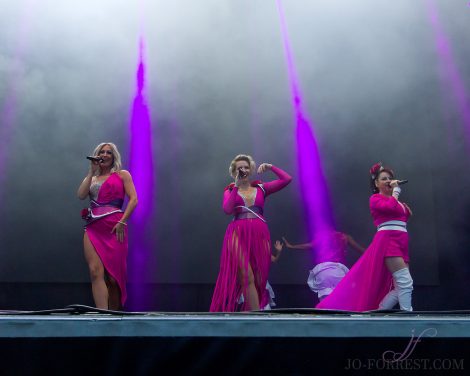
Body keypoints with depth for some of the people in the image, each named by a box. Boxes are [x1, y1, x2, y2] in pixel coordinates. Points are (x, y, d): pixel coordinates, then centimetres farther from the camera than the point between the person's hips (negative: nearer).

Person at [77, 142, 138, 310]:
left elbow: (133, 199, 0)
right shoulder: (92, 178, 22)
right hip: (93, 229, 3)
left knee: (113, 277, -3)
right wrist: (92, 172, 4)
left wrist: (122, 222, -11)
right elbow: (81, 195, 2)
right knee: (96, 272, -15)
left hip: (114, 229, -2)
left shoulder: (122, 175, 13)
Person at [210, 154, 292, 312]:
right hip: (238, 235, -2)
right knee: (247, 279, -16)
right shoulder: (230, 191, 15)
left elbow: (287, 179, 10)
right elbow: (227, 209, -6)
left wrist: (270, 167, 4)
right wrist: (237, 186, -2)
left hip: (259, 235, 3)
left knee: (259, 281, 0)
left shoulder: (261, 188, 17)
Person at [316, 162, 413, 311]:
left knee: (399, 287, 3)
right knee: (405, 282, -20)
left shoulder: (396, 201, 25)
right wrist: (396, 191, -5)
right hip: (387, 241, -8)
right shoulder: (375, 198, 2)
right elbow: (390, 207, -17)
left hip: (401, 243, 8)